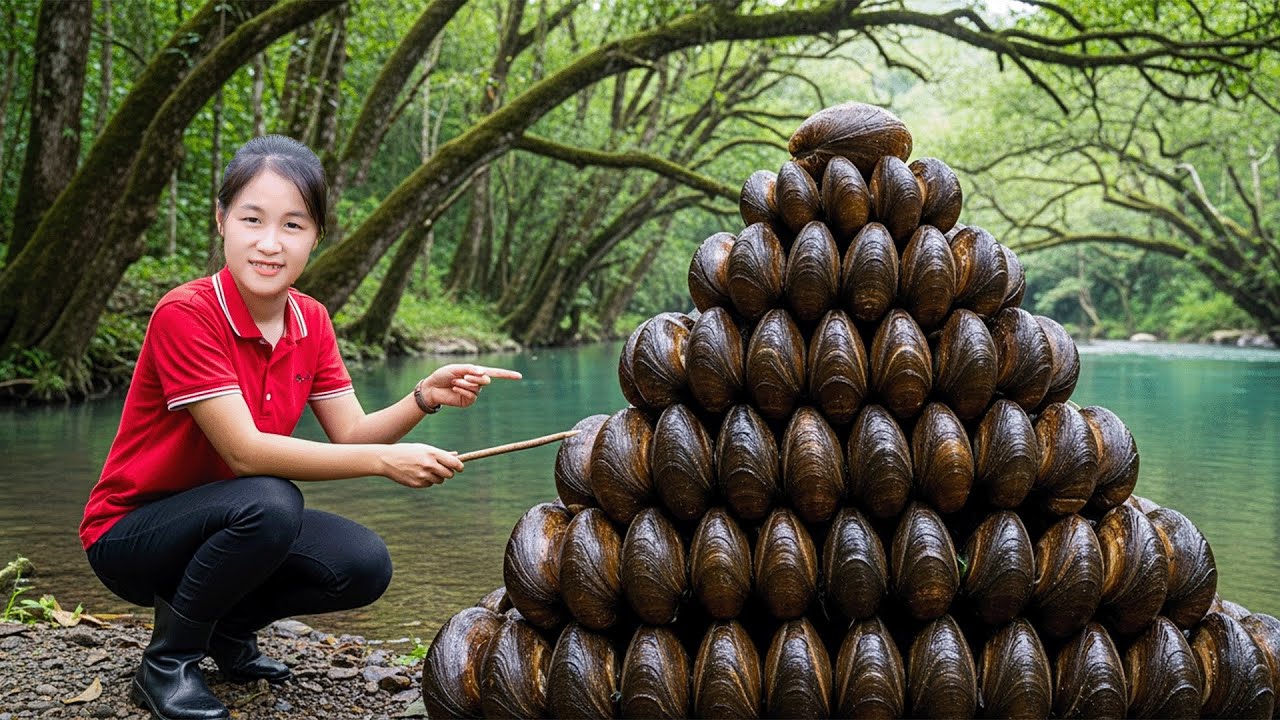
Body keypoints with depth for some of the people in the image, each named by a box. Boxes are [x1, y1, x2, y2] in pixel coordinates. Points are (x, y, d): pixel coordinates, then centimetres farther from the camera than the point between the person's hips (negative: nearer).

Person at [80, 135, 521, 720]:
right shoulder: (184, 314, -24)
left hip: (222, 524, 7)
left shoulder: (310, 322, -2)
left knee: (364, 566, -13)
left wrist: (425, 397, -24)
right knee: (270, 503, -34)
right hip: (129, 533, -6)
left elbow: (352, 435, -5)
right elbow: (244, 451, -28)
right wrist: (385, 461, -31)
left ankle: (229, 628, 14)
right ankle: (166, 663, -11)